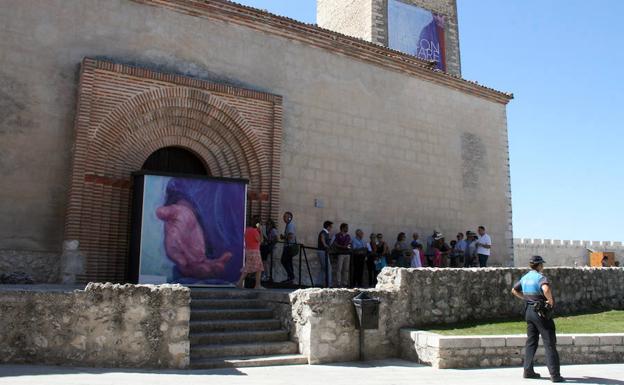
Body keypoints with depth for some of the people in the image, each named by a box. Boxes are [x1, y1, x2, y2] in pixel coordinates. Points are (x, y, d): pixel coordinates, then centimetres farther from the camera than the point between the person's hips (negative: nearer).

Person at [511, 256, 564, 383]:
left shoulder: (525, 277, 10)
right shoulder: (540, 277, -15)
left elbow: (514, 290, 23)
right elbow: (546, 289, -38)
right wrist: (551, 300, -22)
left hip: (529, 311, 8)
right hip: (541, 312, -8)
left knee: (531, 342, 15)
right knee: (549, 343, -2)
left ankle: (528, 371, 18)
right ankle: (555, 375, -2)